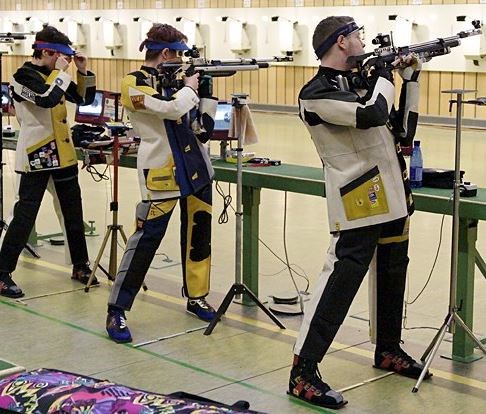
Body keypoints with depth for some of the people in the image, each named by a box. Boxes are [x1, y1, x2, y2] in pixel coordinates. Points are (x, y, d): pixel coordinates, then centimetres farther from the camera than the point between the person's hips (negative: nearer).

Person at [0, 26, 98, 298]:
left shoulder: (55, 74, 12)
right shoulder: (24, 75, -11)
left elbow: (85, 99, 17)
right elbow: (47, 99, -28)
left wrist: (84, 71, 4)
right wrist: (61, 71, -17)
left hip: (63, 153, 8)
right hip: (37, 155, -8)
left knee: (74, 213, 14)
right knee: (25, 215, -7)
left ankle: (80, 266, 27)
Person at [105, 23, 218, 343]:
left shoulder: (175, 79, 12)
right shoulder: (134, 84, -9)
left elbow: (204, 126, 13)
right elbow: (172, 109, -25)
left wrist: (205, 89, 2)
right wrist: (190, 86, -7)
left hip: (196, 168, 7)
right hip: (162, 174, -7)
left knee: (198, 234, 14)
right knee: (146, 239, -7)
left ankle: (196, 297, 30)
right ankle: (117, 311, 1)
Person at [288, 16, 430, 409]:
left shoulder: (360, 81, 14)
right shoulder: (317, 92, -12)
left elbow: (403, 129, 18)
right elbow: (373, 115, -25)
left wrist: (410, 79, 12)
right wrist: (384, 75, -8)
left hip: (392, 199, 9)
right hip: (360, 206, -9)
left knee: (393, 276, 19)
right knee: (340, 281, -12)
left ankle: (389, 350, 37)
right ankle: (303, 373, -8)